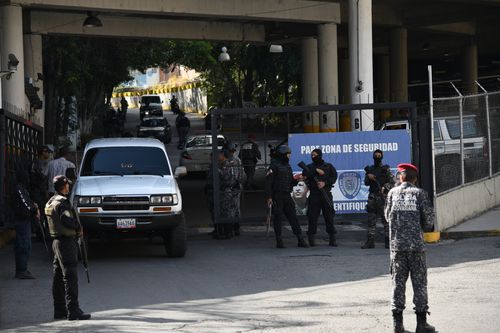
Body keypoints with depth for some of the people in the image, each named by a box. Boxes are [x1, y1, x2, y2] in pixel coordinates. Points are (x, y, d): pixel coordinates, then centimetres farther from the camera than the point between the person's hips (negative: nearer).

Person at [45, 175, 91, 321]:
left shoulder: (50, 202, 13)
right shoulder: (62, 202, -17)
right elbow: (66, 220, -31)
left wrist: (76, 228, 7)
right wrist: (78, 228, -14)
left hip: (56, 241, 10)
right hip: (66, 242, -10)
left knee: (59, 277, 12)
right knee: (70, 277, -10)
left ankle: (59, 310, 17)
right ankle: (73, 310, -12)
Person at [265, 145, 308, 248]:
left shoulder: (288, 166, 17)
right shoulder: (274, 166, -7)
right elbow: (268, 182, -12)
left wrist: (296, 180, 0)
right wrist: (269, 197, -18)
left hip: (287, 196, 6)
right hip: (277, 196, -6)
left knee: (293, 217, 2)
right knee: (277, 218, -2)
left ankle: (300, 240, 1)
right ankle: (279, 241, 4)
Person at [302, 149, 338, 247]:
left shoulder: (328, 166, 11)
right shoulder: (309, 167, 12)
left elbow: (334, 177, 1)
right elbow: (305, 176, -5)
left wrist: (325, 183, -13)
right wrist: (316, 171, -13)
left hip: (326, 193, 0)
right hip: (314, 194, 0)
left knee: (329, 215, -2)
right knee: (312, 216, -3)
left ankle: (332, 238, 2)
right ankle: (311, 239, 2)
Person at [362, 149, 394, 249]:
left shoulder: (386, 169, 3)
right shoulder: (370, 169, 13)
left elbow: (392, 182, -2)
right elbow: (366, 183, 12)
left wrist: (384, 188, -17)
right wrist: (368, 177, -8)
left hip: (383, 196, -3)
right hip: (372, 197, 4)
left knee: (386, 219, -4)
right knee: (371, 220, 2)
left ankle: (388, 241, -1)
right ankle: (370, 241, 2)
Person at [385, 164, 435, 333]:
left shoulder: (393, 193, 4)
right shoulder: (419, 193, -2)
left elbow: (388, 215, 11)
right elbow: (429, 217, -4)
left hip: (397, 244, 2)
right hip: (416, 243, -2)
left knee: (398, 281, 7)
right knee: (419, 282, 4)